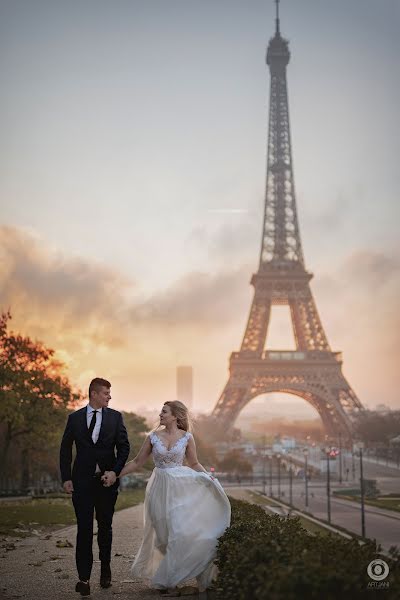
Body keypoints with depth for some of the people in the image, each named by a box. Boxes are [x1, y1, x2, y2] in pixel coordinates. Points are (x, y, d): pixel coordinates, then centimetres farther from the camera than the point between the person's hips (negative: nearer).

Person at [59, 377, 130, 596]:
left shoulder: (115, 417, 3)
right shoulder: (75, 418, 3)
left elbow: (124, 446, 2)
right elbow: (65, 449, 6)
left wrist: (115, 471, -11)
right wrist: (66, 478, -2)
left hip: (107, 479, 1)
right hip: (82, 480, -1)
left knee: (105, 526, 13)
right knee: (84, 528, -4)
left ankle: (105, 569, 30)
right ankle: (84, 577, -1)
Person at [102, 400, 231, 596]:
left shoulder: (187, 437, 0)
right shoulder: (153, 437, 2)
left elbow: (194, 464, 10)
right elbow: (137, 462, 7)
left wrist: (208, 477, -7)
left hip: (180, 488, 0)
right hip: (160, 489, 1)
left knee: (181, 532, -9)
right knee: (167, 534, 0)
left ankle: (167, 579, 8)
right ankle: (168, 581, 14)